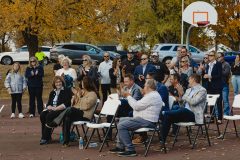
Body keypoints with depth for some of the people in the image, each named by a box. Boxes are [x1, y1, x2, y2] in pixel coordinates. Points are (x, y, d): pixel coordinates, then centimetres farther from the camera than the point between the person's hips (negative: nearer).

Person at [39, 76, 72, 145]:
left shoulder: (67, 91, 1)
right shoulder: (52, 93, 21)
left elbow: (66, 104, -11)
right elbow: (48, 103, 14)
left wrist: (55, 108, -18)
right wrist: (50, 107, -11)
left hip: (62, 111, -6)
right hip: (52, 110, 6)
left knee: (49, 115, -31)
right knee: (42, 115, -23)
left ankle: (46, 138, -28)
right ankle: (44, 136, -20)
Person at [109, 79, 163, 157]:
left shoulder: (151, 96, -18)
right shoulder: (152, 95, 18)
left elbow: (136, 106, -18)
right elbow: (138, 105, 19)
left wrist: (128, 96, -5)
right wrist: (129, 97, 16)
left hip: (146, 121, -12)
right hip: (144, 118, 12)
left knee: (121, 126, -19)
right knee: (121, 120, 21)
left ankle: (130, 150, -19)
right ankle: (120, 147, 17)